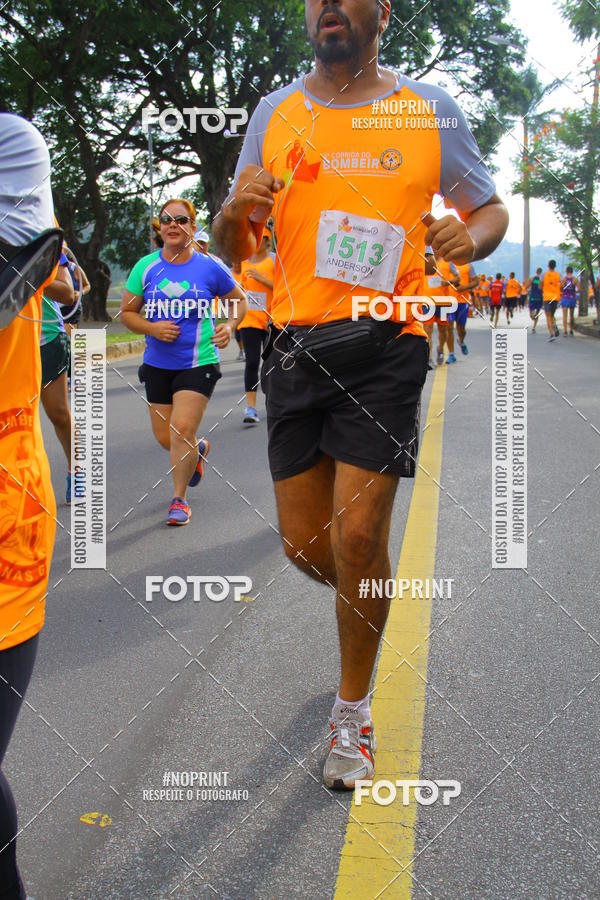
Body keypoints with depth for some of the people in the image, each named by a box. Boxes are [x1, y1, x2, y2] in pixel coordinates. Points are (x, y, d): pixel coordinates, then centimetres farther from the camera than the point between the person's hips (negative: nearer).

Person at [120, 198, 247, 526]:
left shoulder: (209, 267, -5)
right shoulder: (145, 267, 0)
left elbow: (238, 300, 11)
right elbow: (127, 312, 6)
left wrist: (229, 325, -9)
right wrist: (152, 328, -13)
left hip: (199, 363, -3)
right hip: (158, 364, 3)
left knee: (182, 430, -15)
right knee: (165, 438, 11)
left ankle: (179, 499, 5)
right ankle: (197, 450, 47)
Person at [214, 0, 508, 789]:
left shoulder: (429, 108, 5)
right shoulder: (275, 113, 10)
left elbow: (491, 209, 13)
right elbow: (232, 250, 12)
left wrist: (470, 235, -11)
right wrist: (237, 211, -12)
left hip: (386, 346, -2)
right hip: (295, 345, 3)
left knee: (357, 534, -8)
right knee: (306, 544, 5)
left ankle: (353, 712, 14)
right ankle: (369, 599, 42)